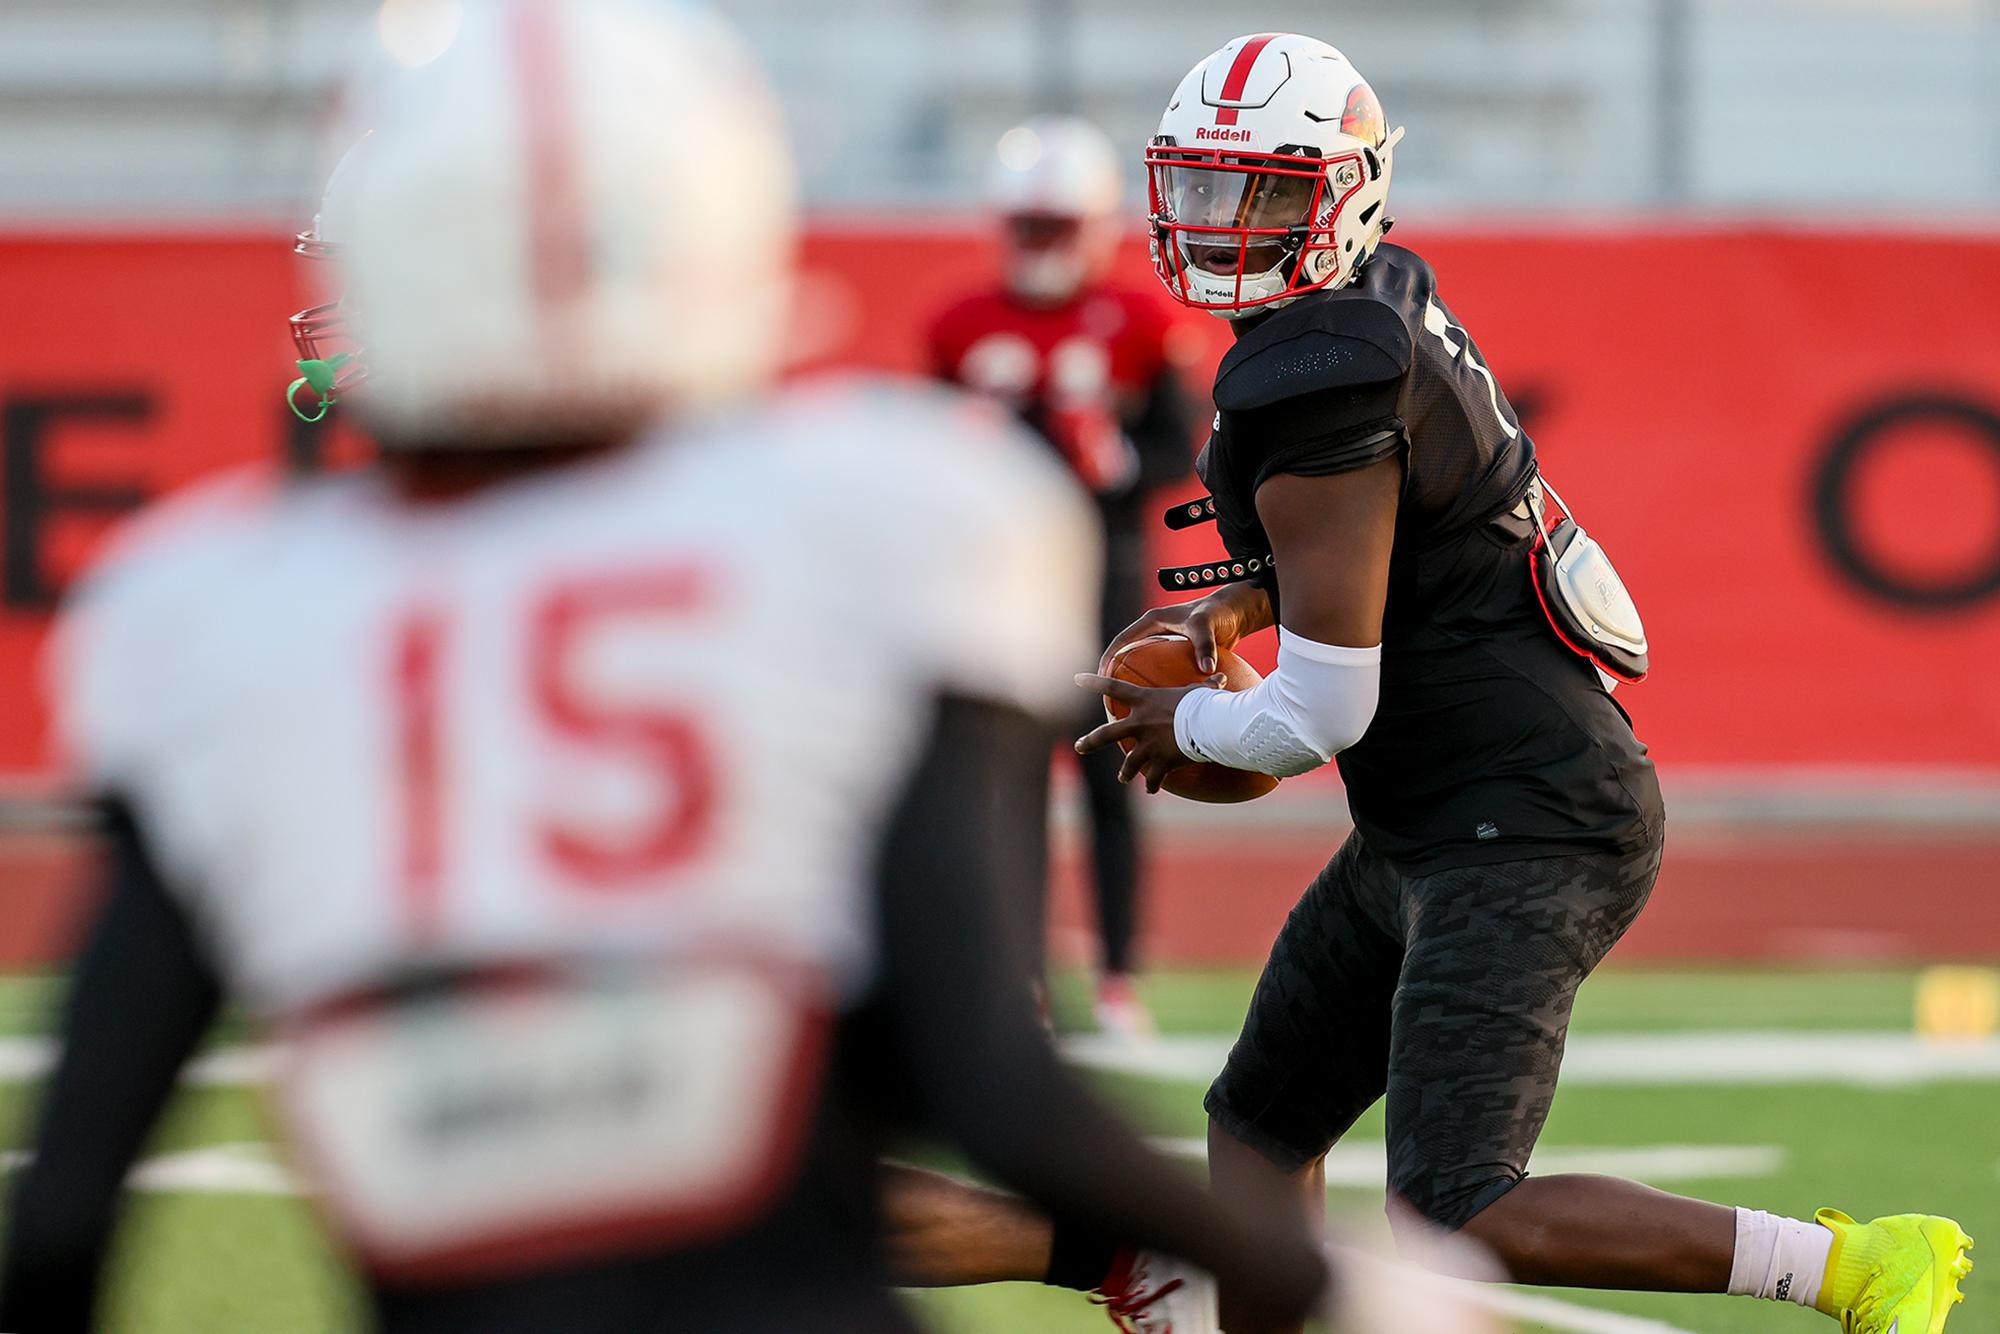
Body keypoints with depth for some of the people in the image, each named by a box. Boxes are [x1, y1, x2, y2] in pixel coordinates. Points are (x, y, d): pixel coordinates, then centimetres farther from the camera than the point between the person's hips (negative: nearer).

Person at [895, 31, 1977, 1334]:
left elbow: (1320, 715, -20)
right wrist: (1240, 603, 18)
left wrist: (1190, 726, 0)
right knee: (1260, 1125, 19)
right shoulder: (1388, 301, 8)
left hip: (1527, 839, -11)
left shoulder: (1319, 395, -21)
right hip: (1431, 833, 11)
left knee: (1453, 1223, -18)